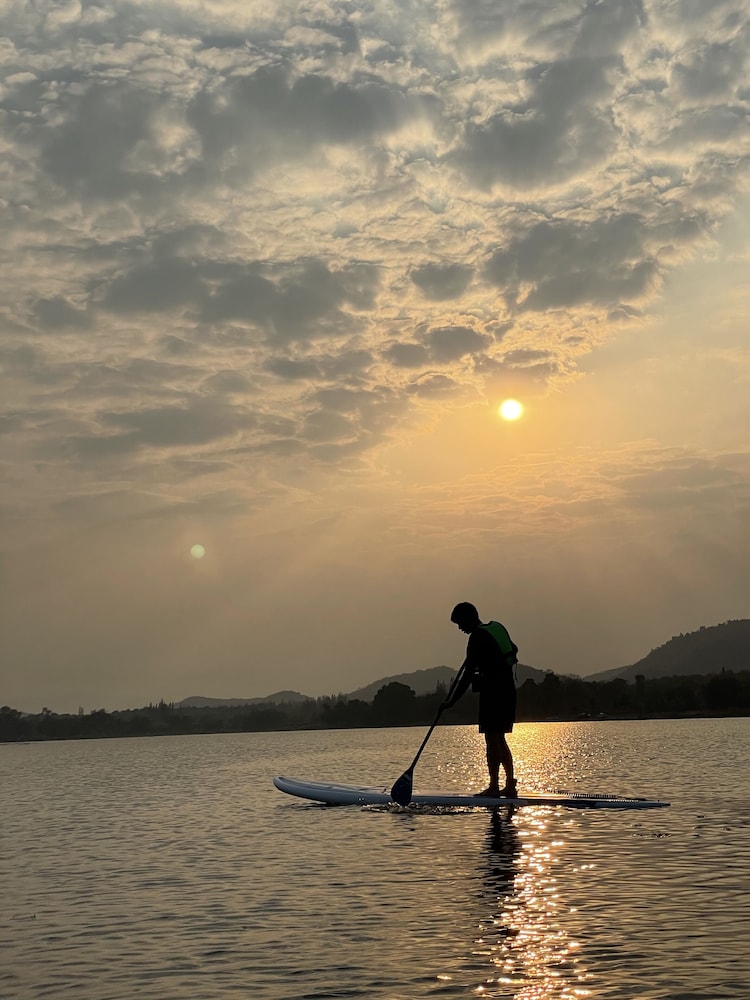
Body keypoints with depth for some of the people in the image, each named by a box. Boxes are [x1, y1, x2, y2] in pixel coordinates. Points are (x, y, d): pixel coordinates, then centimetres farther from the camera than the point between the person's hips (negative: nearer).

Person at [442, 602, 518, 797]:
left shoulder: (477, 637, -14)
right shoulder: (498, 628, 11)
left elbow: (468, 675, -16)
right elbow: (513, 649, 28)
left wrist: (452, 701, -13)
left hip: (492, 691, -9)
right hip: (508, 689, 9)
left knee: (492, 739, -5)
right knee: (499, 739, 13)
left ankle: (494, 786, -4)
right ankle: (510, 785, 13)